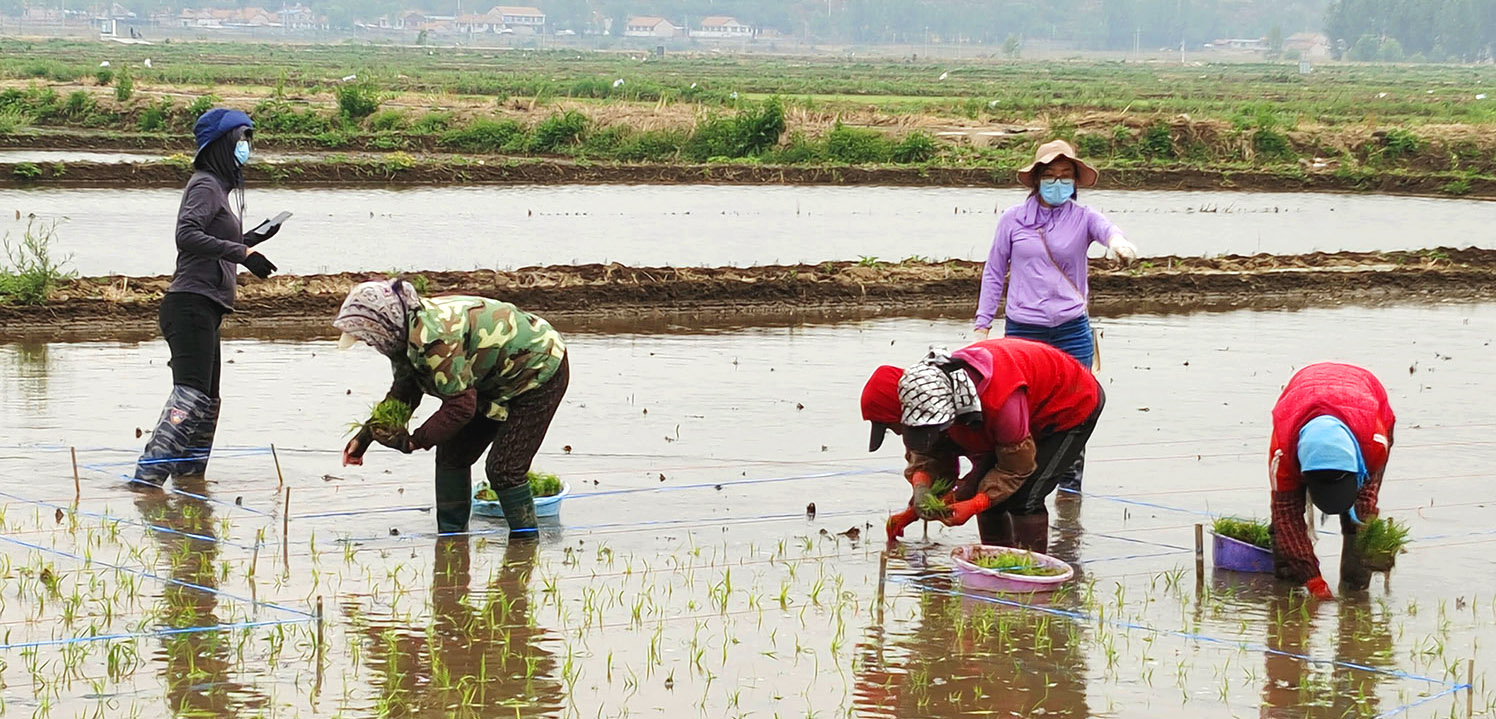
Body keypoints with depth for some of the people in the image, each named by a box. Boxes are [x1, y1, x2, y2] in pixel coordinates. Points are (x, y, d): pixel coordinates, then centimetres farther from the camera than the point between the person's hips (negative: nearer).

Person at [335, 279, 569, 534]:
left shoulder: (434, 337, -36)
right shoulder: (408, 329, -4)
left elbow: (461, 405, -32)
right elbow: (403, 393, 9)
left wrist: (415, 441, -24)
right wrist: (366, 435, 3)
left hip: (539, 372, -10)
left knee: (503, 468, -15)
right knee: (451, 454, 9)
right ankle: (451, 538, 17)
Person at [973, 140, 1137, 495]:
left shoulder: (1082, 218, 3)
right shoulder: (1013, 220, 5)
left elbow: (1106, 228, -20)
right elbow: (994, 274, 10)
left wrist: (1117, 240, -45)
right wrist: (983, 326, 6)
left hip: (1072, 331, 0)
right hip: (1022, 330, 0)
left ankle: (1070, 485, 12)